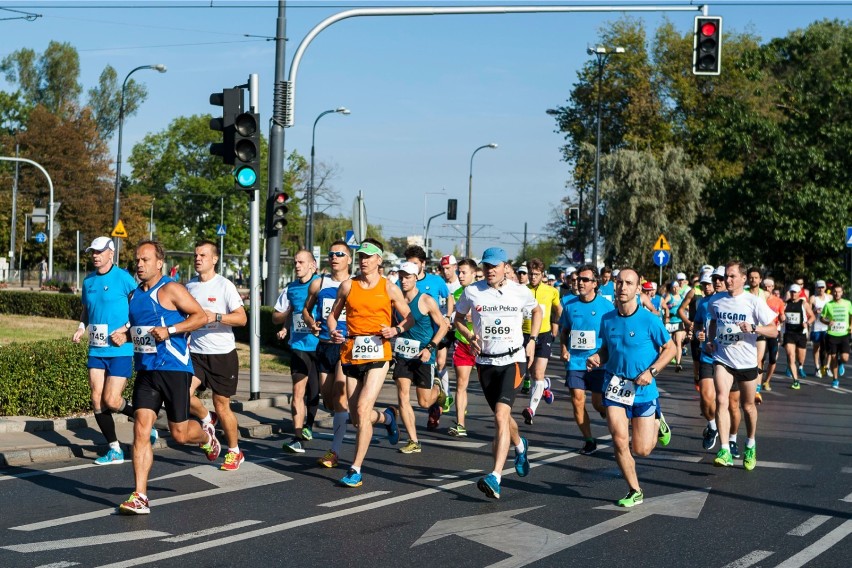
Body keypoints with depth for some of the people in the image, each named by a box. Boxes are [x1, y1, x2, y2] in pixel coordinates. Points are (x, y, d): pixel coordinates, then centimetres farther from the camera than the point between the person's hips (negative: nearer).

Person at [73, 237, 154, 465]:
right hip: (97, 350, 6)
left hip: (121, 350, -6)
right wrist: (82, 327, 6)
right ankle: (115, 450, 11)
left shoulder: (123, 278, -8)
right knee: (97, 400, 0)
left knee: (111, 401, -10)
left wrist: (126, 329, -17)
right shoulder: (88, 281, 11)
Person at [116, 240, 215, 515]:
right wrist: (124, 336, 7)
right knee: (141, 430, -7)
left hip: (174, 369, -6)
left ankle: (206, 436, 40)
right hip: (145, 371, 6)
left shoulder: (170, 290, -8)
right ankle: (140, 497, -8)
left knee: (179, 434, 3)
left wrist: (169, 330, -20)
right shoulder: (136, 294, 14)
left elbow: (201, 316, -11)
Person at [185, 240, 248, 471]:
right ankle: (207, 419, 14)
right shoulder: (189, 286, 9)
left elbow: (242, 318, -12)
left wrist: (215, 317, -24)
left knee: (222, 406, 2)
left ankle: (234, 452, 20)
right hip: (196, 353, 4)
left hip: (222, 354, -4)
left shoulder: (224, 285, -7)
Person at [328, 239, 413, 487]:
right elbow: (333, 314, 17)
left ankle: (356, 469, -11)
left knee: (363, 409, -17)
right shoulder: (347, 286, 8)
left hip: (377, 355, -4)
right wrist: (333, 332, -4)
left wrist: (396, 330, -11)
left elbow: (409, 318, 9)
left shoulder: (389, 288, 3)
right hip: (351, 355, 4)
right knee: (357, 418, 9)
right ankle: (387, 417, 44)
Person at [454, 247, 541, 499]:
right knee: (502, 416, 17)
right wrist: (470, 336, -6)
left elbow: (537, 311, 18)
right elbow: (458, 319, 13)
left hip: (513, 360, -3)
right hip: (485, 362, 3)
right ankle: (520, 446, 52)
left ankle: (495, 478, -27)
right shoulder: (472, 292, -3)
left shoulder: (520, 292, -3)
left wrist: (532, 340, 10)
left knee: (501, 415, -20)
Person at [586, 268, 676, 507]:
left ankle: (657, 422, 37)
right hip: (615, 386, 3)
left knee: (642, 450, 2)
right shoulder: (607, 319, 1)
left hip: (643, 389, -2)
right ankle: (634, 491, 8)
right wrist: (596, 358, -7)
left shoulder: (649, 320, -12)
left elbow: (670, 348, -4)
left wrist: (651, 372, -16)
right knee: (619, 440, -11)